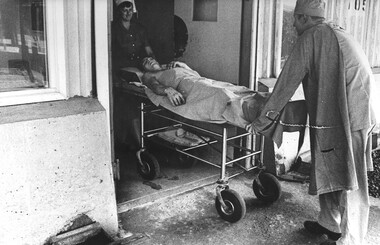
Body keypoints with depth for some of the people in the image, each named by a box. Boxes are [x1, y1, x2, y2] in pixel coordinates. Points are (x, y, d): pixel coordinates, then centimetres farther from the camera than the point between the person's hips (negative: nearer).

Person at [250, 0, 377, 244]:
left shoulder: (311, 36, -8)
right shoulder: (337, 34, 19)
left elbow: (288, 81, -8)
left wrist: (264, 119, -3)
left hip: (345, 119, -9)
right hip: (356, 113, 9)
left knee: (349, 182, -1)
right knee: (328, 173, 19)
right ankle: (330, 224, 33)